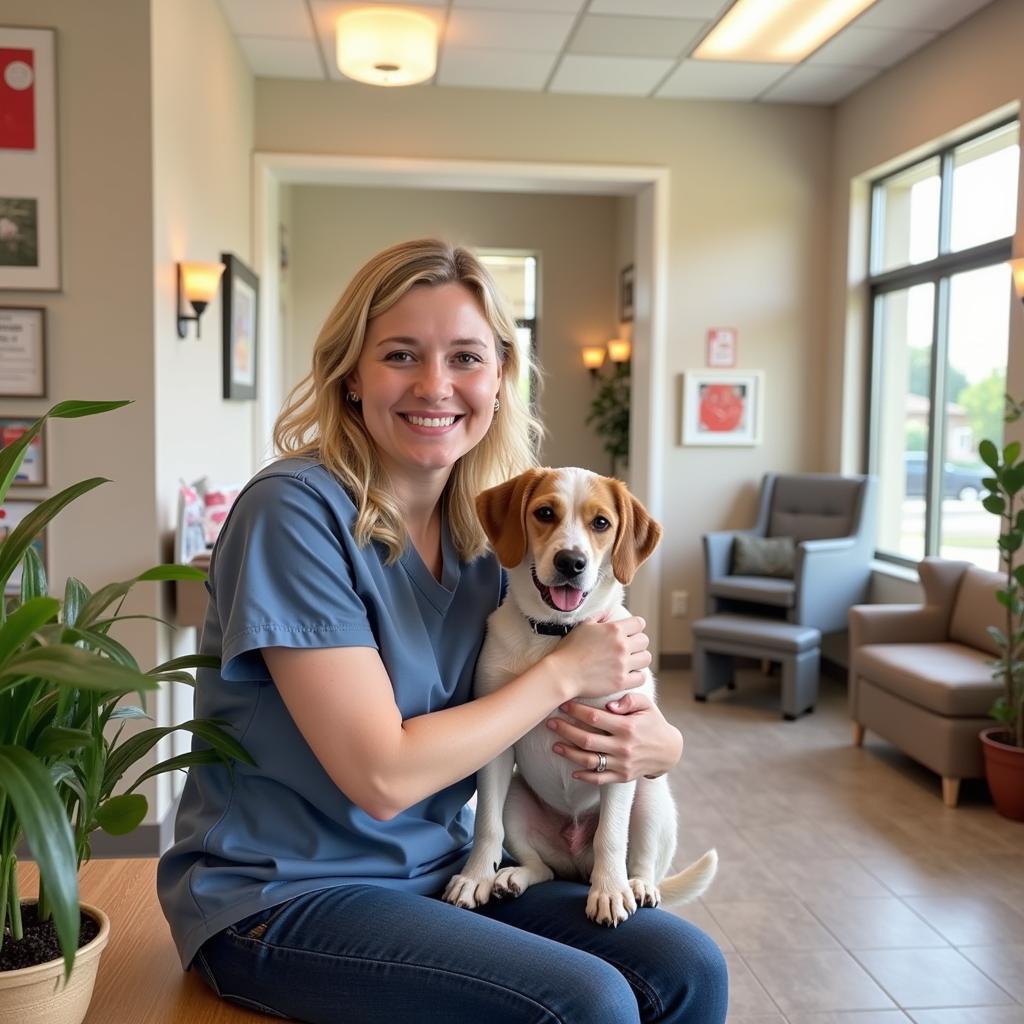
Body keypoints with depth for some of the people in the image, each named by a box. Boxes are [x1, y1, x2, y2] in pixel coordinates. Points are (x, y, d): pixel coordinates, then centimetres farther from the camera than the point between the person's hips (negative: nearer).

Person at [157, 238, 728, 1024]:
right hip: (283, 896, -6)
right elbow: (382, 775, -23)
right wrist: (565, 673, -15)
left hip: (443, 870, 6)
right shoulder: (294, 510, -20)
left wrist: (658, 744, -14)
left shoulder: (490, 521, 0)